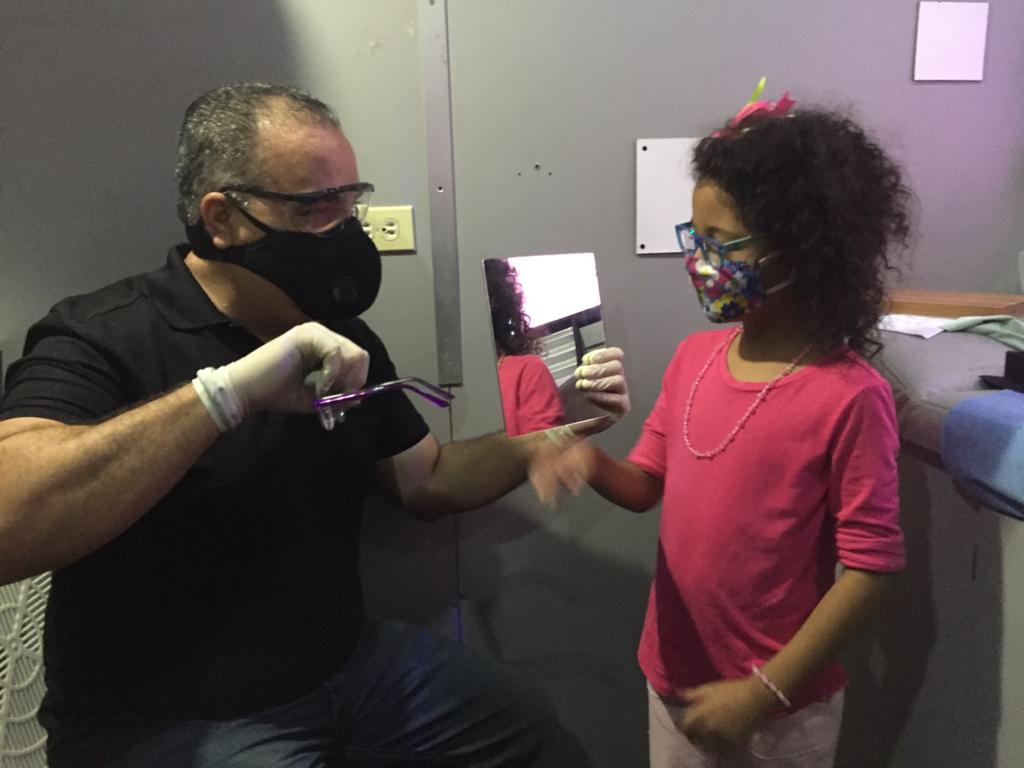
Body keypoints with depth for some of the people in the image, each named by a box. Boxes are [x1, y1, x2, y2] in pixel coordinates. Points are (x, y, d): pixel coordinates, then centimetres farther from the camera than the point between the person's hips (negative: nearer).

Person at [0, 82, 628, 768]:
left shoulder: (342, 341, 3)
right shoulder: (104, 339, -17)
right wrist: (227, 391, -40)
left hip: (348, 660, 7)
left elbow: (427, 480, 8)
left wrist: (550, 435, -6)